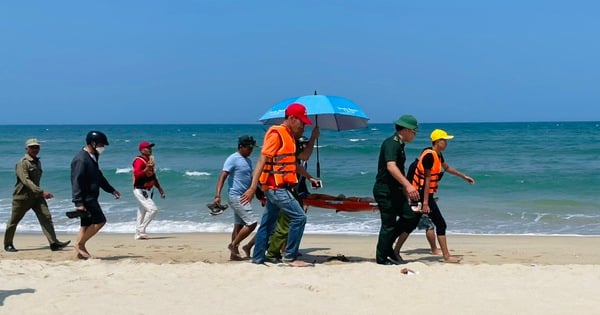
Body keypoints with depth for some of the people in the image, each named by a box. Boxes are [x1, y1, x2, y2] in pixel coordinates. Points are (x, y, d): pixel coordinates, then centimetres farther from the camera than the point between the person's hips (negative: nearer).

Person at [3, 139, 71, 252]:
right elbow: (26, 181, -26)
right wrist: (41, 192, -35)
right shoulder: (23, 163, -14)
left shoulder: (37, 162, 12)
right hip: (22, 196, -6)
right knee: (14, 221, 8)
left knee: (46, 217, -10)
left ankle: (54, 243, -16)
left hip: (36, 196, 6)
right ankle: (8, 244, 24)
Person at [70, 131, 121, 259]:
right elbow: (76, 182, -21)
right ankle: (80, 244, -3)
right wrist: (78, 203, -26)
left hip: (91, 198, 10)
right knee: (100, 221, -11)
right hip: (85, 199, -10)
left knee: (87, 224, 11)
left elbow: (99, 176, 28)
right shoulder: (81, 159, -17)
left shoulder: (92, 158, 15)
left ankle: (79, 251, 15)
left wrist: (111, 190, 30)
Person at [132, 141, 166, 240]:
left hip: (148, 191, 10)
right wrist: (147, 169, -40)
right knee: (153, 209, -18)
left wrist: (159, 188, 23)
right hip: (140, 191, -10)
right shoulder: (139, 161, -15)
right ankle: (141, 230, -8)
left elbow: (153, 176, 24)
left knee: (142, 212, 12)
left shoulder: (150, 160, 15)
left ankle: (138, 234, 17)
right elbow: (136, 175, -29)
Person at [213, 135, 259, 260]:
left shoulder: (248, 160, 15)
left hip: (243, 197, 9)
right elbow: (223, 177, -19)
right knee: (252, 223, -12)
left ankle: (234, 254, 14)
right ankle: (233, 244, 0)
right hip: (235, 196, -9)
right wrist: (217, 195, -28)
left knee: (239, 225, 10)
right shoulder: (233, 159, -11)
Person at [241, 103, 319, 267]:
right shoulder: (276, 134, -13)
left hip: (277, 187, 10)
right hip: (276, 186, -10)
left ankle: (257, 259, 17)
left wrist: (309, 177, 31)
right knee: (299, 217, -11)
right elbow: (262, 160, -19)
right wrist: (253, 187, -26)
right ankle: (290, 257, -5)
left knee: (268, 224, 11)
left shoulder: (288, 136, 16)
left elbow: (292, 163, 30)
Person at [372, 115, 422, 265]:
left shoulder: (399, 144, 15)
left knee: (411, 217, 7)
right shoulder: (391, 144, -17)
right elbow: (391, 167, -32)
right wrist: (408, 185, -40)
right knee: (389, 224, -3)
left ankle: (388, 246, 17)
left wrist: (404, 188, 30)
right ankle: (381, 258, 9)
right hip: (385, 190, -10)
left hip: (395, 190, 10)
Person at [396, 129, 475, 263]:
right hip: (423, 194, -10)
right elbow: (427, 179, -21)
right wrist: (425, 202, -22)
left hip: (421, 194, 10)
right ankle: (447, 256, 3)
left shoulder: (437, 155, 11)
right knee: (440, 224, -3)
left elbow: (447, 168, 30)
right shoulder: (429, 156, -19)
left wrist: (464, 176, 34)